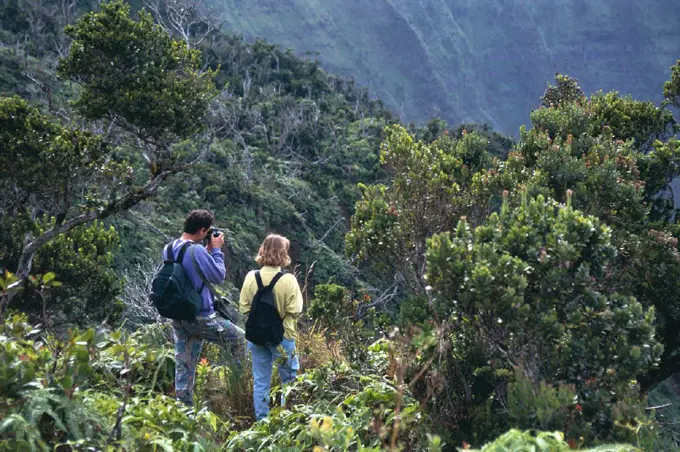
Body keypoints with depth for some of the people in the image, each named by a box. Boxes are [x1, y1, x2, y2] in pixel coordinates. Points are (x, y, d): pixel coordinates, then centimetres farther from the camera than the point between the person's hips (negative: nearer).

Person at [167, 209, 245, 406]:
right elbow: (218, 276, -12)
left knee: (183, 366, 12)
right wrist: (216, 250, -3)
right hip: (199, 317, -8)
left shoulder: (169, 249, 6)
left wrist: (208, 250, 12)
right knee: (240, 339, 11)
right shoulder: (197, 251, -21)